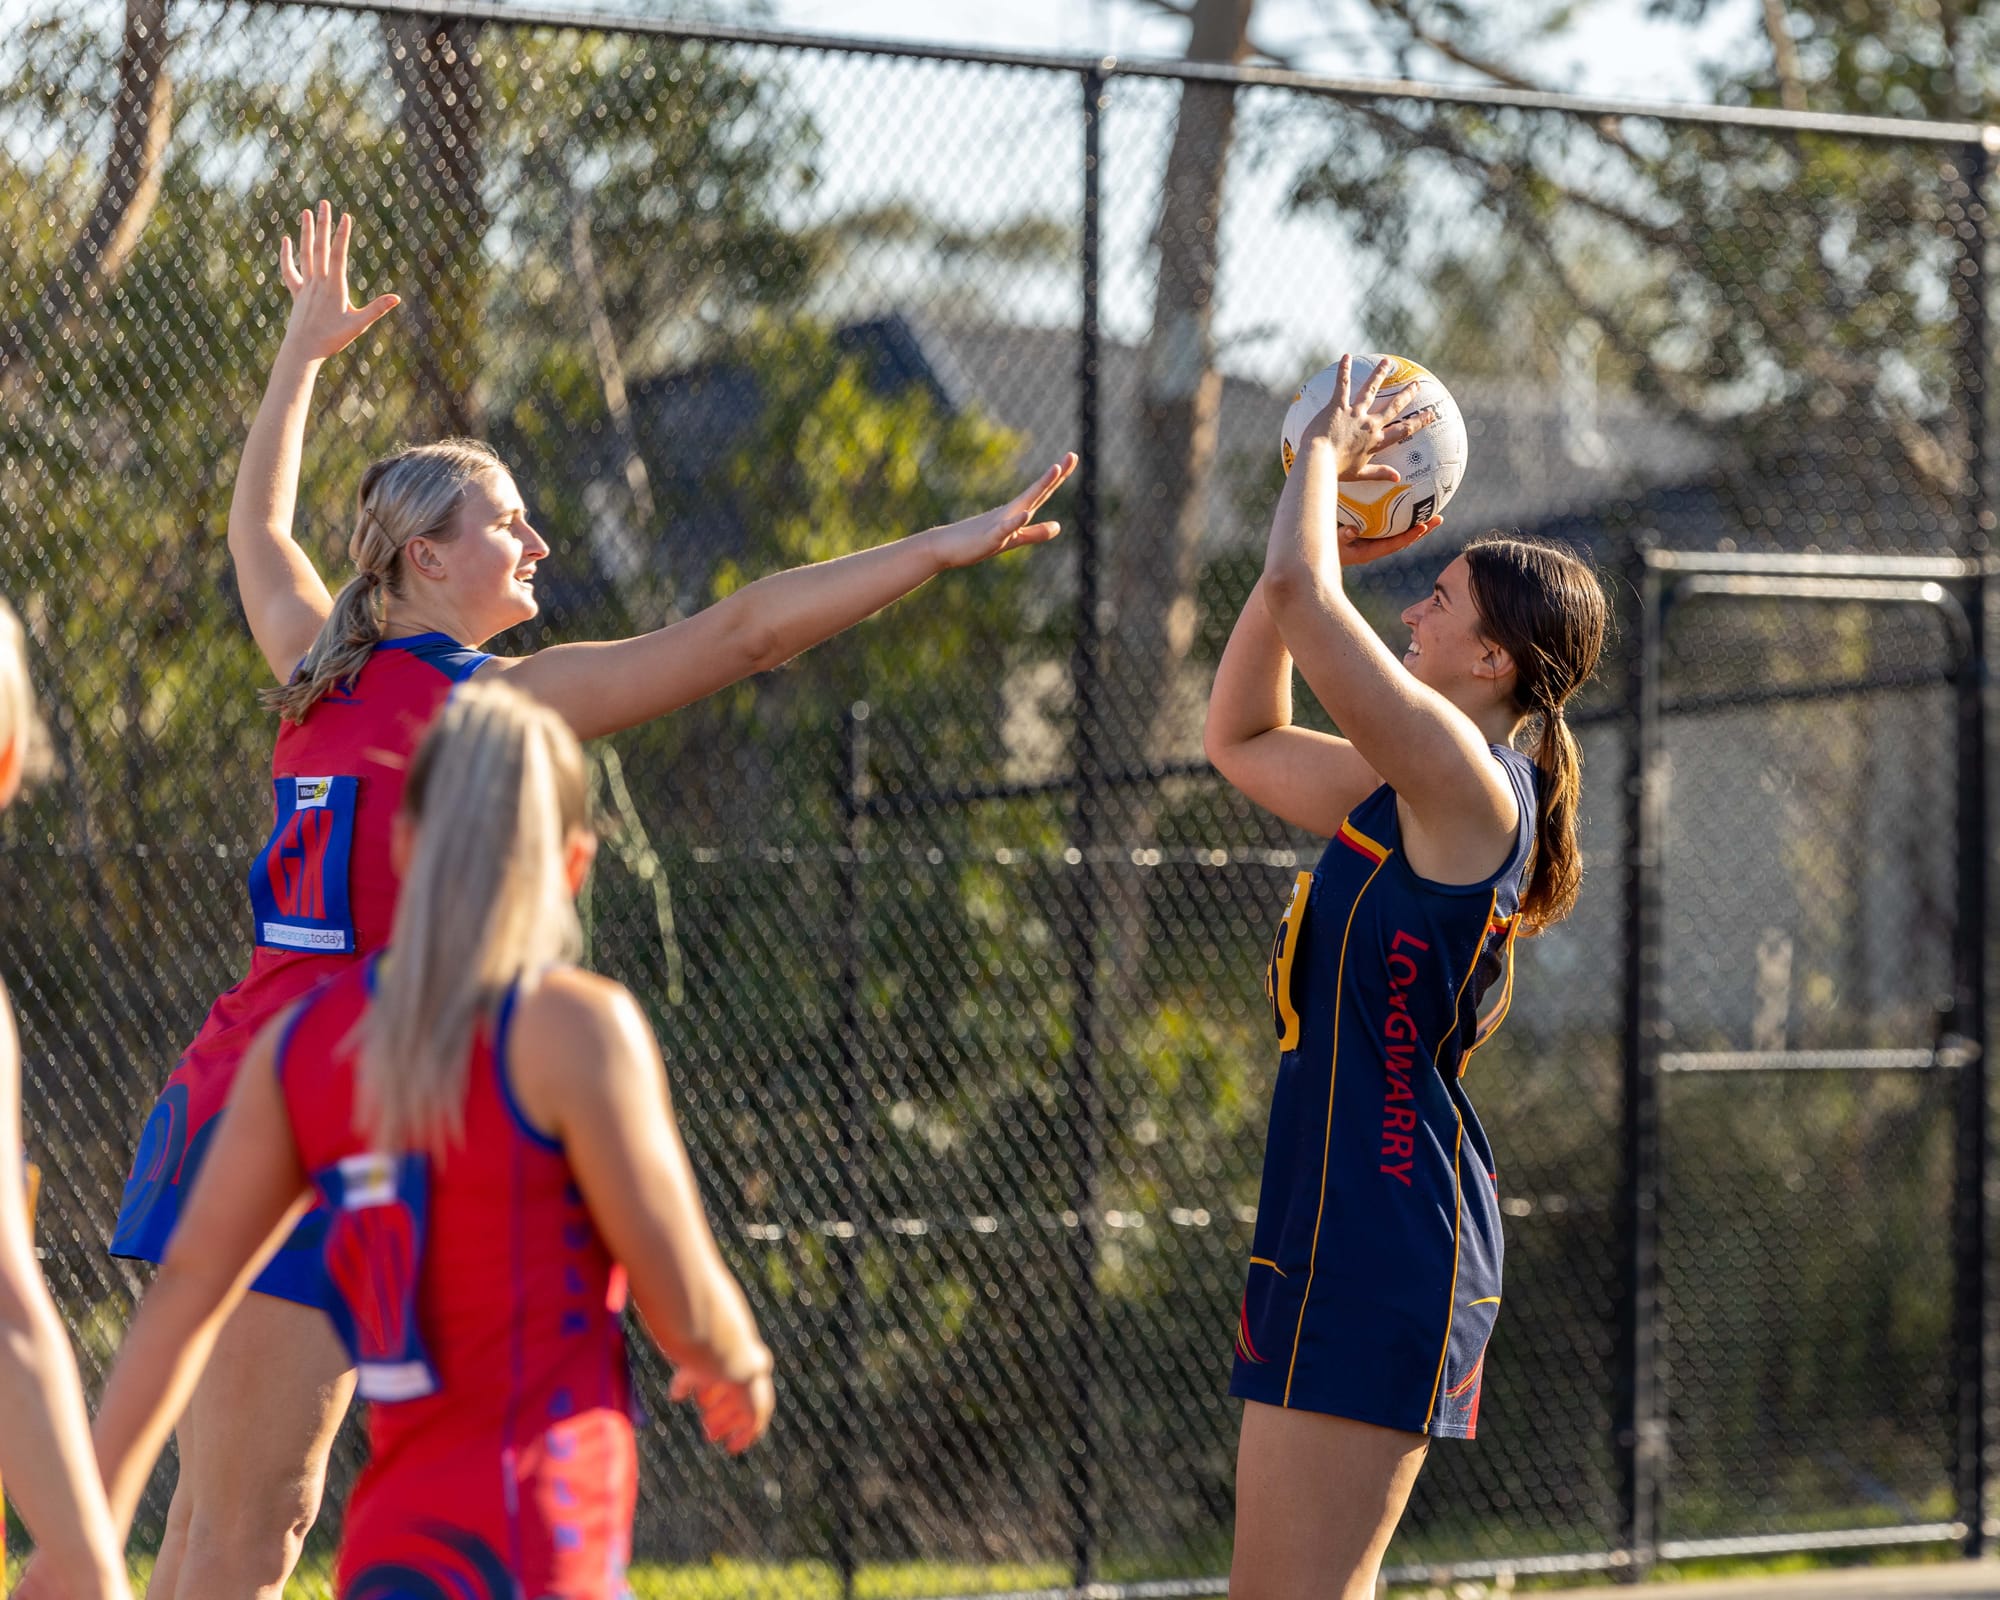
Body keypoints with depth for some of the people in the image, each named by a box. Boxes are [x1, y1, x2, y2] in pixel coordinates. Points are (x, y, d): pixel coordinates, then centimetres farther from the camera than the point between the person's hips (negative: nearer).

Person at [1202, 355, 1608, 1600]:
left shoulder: (1467, 779, -12)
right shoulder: (1397, 792, 15)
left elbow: (1300, 591, -18)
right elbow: (1241, 739, 28)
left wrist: (1326, 454, 1)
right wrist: (1318, 519, 20)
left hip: (1382, 1246, -10)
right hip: (1348, 1233, 10)